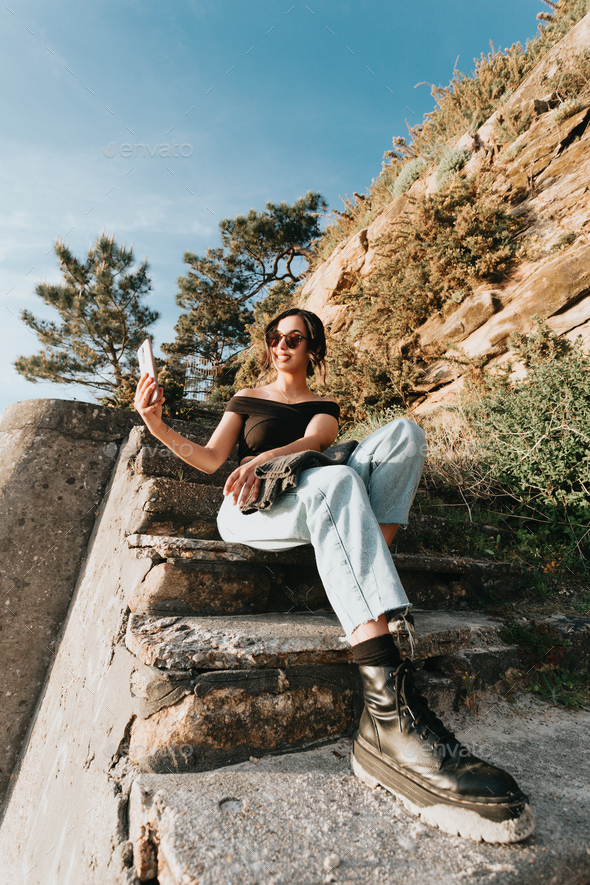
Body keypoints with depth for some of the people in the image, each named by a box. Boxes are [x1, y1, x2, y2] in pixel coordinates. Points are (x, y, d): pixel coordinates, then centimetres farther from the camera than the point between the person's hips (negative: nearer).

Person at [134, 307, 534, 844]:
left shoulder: (324, 406, 22)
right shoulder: (246, 399, 22)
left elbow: (312, 442, -2)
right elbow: (211, 460, 10)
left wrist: (263, 459, -24)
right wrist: (160, 428, -8)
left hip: (309, 509, 3)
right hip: (247, 512, -2)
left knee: (402, 431, -15)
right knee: (336, 481, -39)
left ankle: (369, 561, -31)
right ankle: (389, 710, -52)